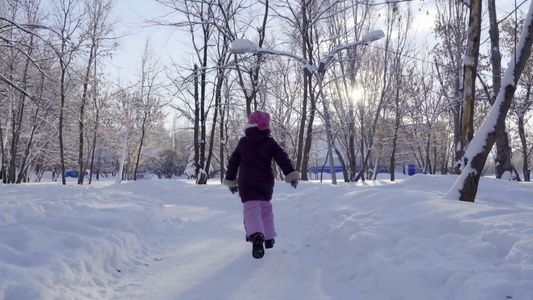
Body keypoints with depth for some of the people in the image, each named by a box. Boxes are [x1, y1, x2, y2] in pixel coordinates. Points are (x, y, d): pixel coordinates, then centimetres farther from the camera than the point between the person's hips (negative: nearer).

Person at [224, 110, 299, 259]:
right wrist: (291, 174, -12)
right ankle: (269, 238, 25)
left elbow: (233, 162, 11)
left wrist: (230, 180, 19)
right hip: (266, 183, 2)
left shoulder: (243, 142, 7)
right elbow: (283, 159, -8)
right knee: (265, 207, 21)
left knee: (251, 209, -11)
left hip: (246, 183, -2)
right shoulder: (271, 143, 4)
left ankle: (256, 235, -37)